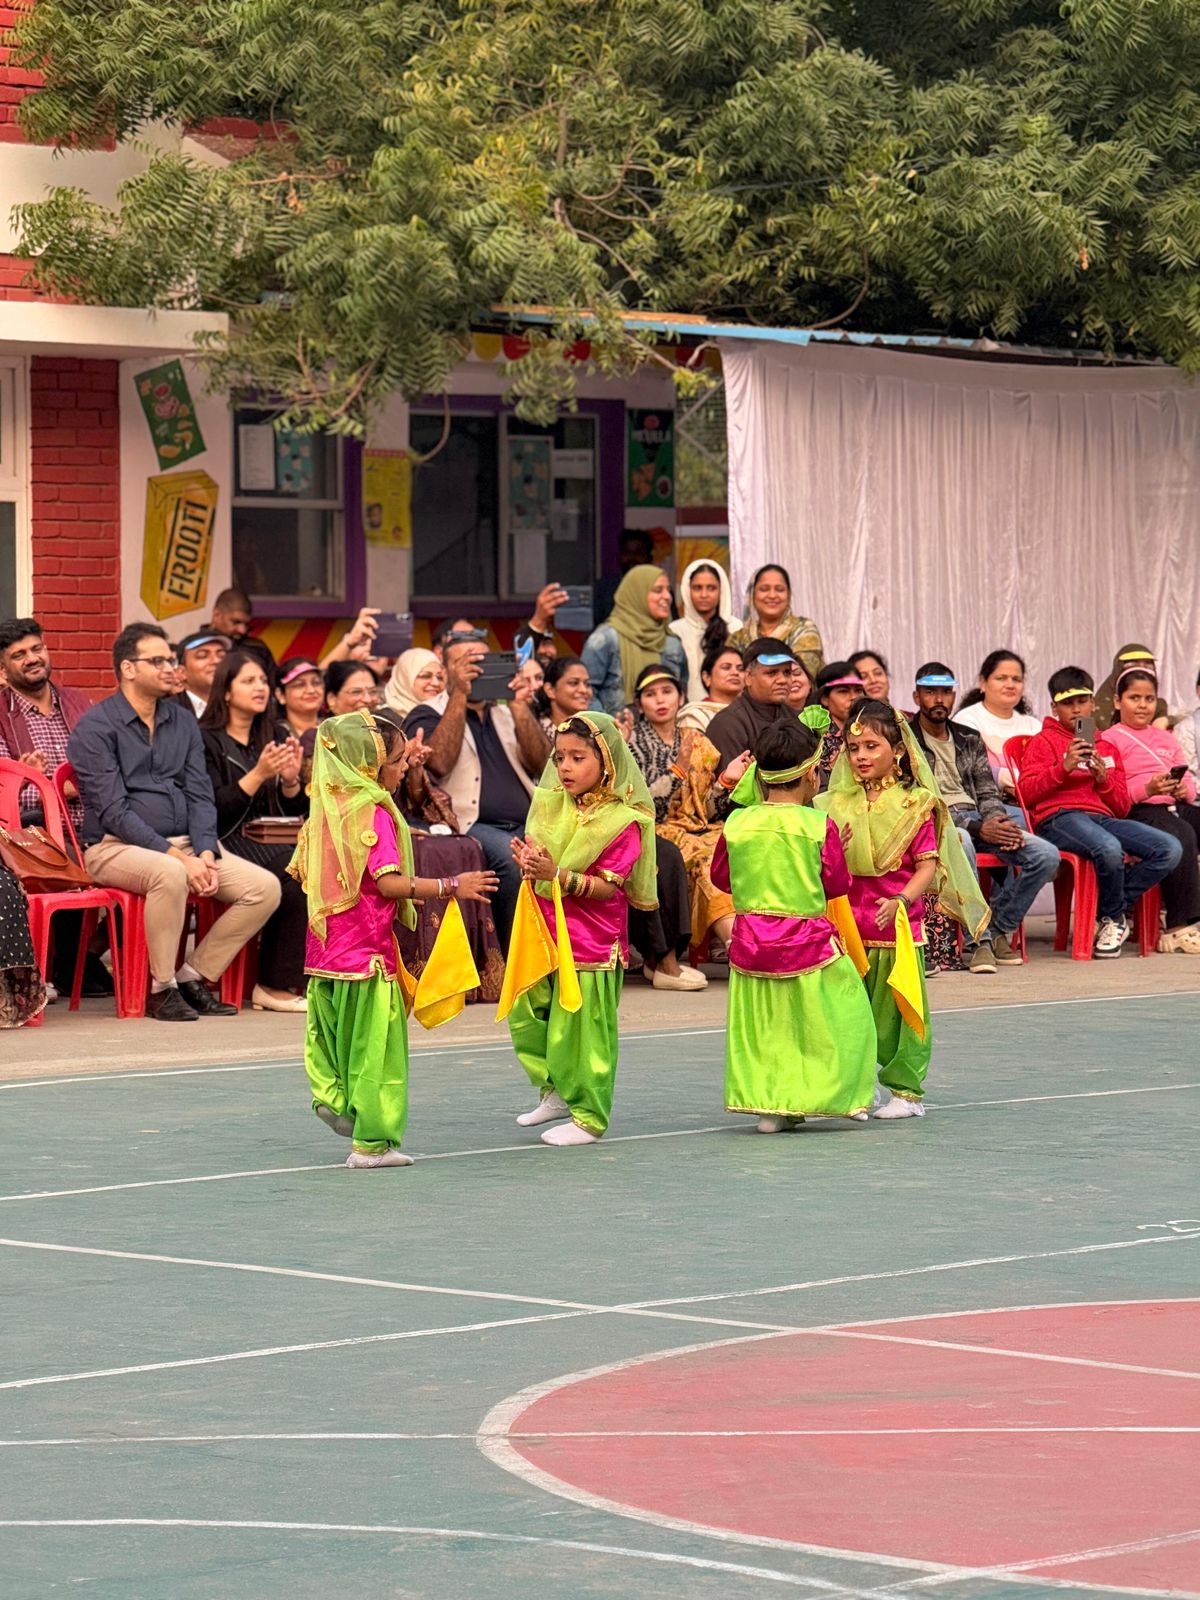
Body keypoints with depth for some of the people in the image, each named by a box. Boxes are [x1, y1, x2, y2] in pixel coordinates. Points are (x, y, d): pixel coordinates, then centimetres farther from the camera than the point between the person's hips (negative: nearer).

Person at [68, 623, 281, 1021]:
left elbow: (200, 796, 10)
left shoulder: (183, 722, 15)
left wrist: (205, 854, -9)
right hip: (116, 847, -6)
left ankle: (193, 977, -3)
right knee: (169, 874, -39)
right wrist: (177, 856, -22)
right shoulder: (95, 727, -5)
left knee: (265, 887, -13)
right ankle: (162, 989, -22)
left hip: (185, 843, 6)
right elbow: (113, 811, -14)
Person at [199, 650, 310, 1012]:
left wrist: (291, 780, -4)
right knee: (296, 877, -32)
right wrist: (259, 775, -19)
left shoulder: (277, 737, 20)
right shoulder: (206, 739, 0)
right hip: (229, 844, -6)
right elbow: (212, 809, -11)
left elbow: (296, 810, 18)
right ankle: (277, 985, -22)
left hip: (271, 842, 6)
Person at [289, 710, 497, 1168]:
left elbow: (301, 871, 18)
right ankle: (373, 1142, 1)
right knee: (377, 1045, -1)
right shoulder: (374, 814, -15)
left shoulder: (326, 808, 9)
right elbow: (389, 882, -24)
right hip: (367, 949, -8)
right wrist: (450, 887, -25)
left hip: (325, 949, 8)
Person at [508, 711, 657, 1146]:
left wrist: (557, 875, -29)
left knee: (580, 1027, -2)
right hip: (546, 933, 7)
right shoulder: (553, 806, 8)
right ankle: (556, 1093, 30)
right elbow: (534, 853, 16)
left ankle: (587, 1117, 10)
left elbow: (608, 887, -17)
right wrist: (527, 862, -9)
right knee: (526, 1016, 10)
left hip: (592, 943, -7)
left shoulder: (622, 820, -12)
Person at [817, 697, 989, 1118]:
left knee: (900, 1010, 0)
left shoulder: (914, 804, -4)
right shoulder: (838, 804, 9)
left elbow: (928, 865, -7)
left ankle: (906, 1090, 8)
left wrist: (901, 900, -22)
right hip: (848, 926, 4)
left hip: (897, 927, -4)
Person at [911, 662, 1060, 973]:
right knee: (961, 842, -43)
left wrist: (999, 823, -10)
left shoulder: (970, 740, 21)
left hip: (979, 821, 6)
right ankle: (977, 939, -37)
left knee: (1047, 855, -16)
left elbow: (987, 793, 16)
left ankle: (998, 931, -5)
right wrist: (978, 828, -19)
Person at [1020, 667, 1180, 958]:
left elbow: (1123, 807, 22)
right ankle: (1116, 916, -8)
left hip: (1103, 818, 6)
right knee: (1109, 848, -40)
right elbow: (1026, 793, 0)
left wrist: (1104, 778, 3)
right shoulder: (1044, 741, 14)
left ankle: (1110, 917, -10)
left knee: (1170, 849, -20)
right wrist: (1064, 767, -12)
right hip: (1060, 818, -6)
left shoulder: (1108, 749, 28)